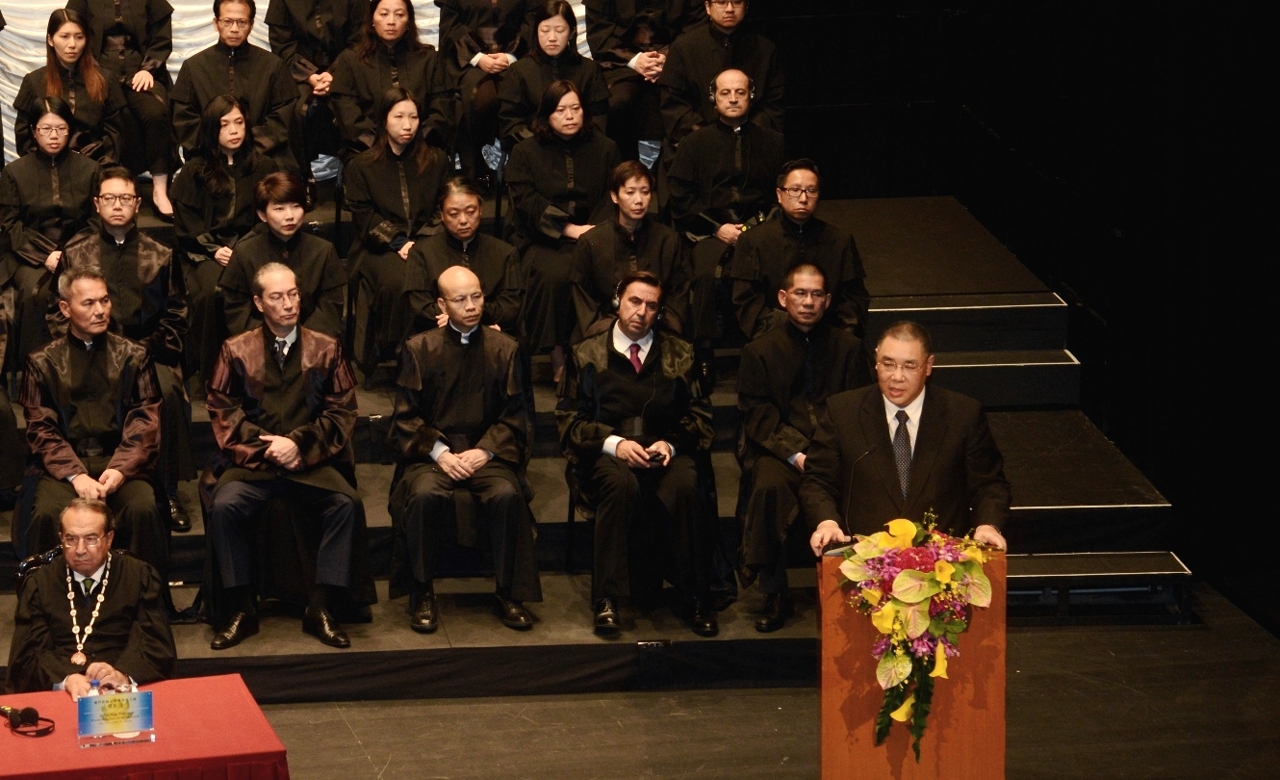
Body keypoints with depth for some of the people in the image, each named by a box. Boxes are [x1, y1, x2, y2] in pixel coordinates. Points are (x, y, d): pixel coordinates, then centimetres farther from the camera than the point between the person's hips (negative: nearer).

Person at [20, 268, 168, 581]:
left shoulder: (133, 356, 11)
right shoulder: (43, 362, 9)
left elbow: (146, 420, 5)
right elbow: (41, 428, 3)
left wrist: (121, 469, -12)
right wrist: (75, 475, -13)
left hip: (121, 463, 0)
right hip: (64, 464, 0)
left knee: (143, 509, -31)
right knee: (48, 515, -32)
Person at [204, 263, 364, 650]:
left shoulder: (325, 349, 11)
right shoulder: (237, 350, 9)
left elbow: (342, 411, 6)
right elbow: (223, 411, 5)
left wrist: (299, 443, -8)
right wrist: (265, 446, -9)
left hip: (311, 463, 0)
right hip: (251, 459, 0)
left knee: (346, 502, -28)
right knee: (224, 506, -30)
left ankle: (319, 609, -20)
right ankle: (242, 609, -17)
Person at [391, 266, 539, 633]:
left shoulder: (504, 348, 8)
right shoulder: (419, 349, 5)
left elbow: (513, 416, 6)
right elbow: (406, 416, 3)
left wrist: (484, 451, -11)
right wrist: (440, 452, -12)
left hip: (487, 451, 1)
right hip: (433, 450, 0)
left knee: (507, 494, -31)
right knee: (425, 494, -33)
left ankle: (507, 595, -15)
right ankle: (424, 596, -17)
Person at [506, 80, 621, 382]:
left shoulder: (605, 149, 16)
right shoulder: (525, 152, 11)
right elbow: (526, 201, -2)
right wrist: (568, 229, -13)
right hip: (543, 242, -1)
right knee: (556, 274, -35)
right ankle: (557, 354, -24)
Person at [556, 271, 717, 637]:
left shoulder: (679, 355, 17)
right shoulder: (587, 354, 13)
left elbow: (699, 415, 12)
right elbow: (569, 418, 6)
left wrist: (671, 443, -9)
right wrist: (613, 443, -11)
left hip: (666, 454, 1)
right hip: (606, 453, -1)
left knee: (683, 486, -34)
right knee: (621, 483, -37)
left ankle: (696, 599, -25)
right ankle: (607, 599, -34)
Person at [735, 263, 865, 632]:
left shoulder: (846, 347, 12)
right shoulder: (760, 351, 8)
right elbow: (757, 415, 1)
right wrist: (795, 455, -14)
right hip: (777, 448, -1)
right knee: (769, 485, -35)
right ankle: (774, 595, -24)